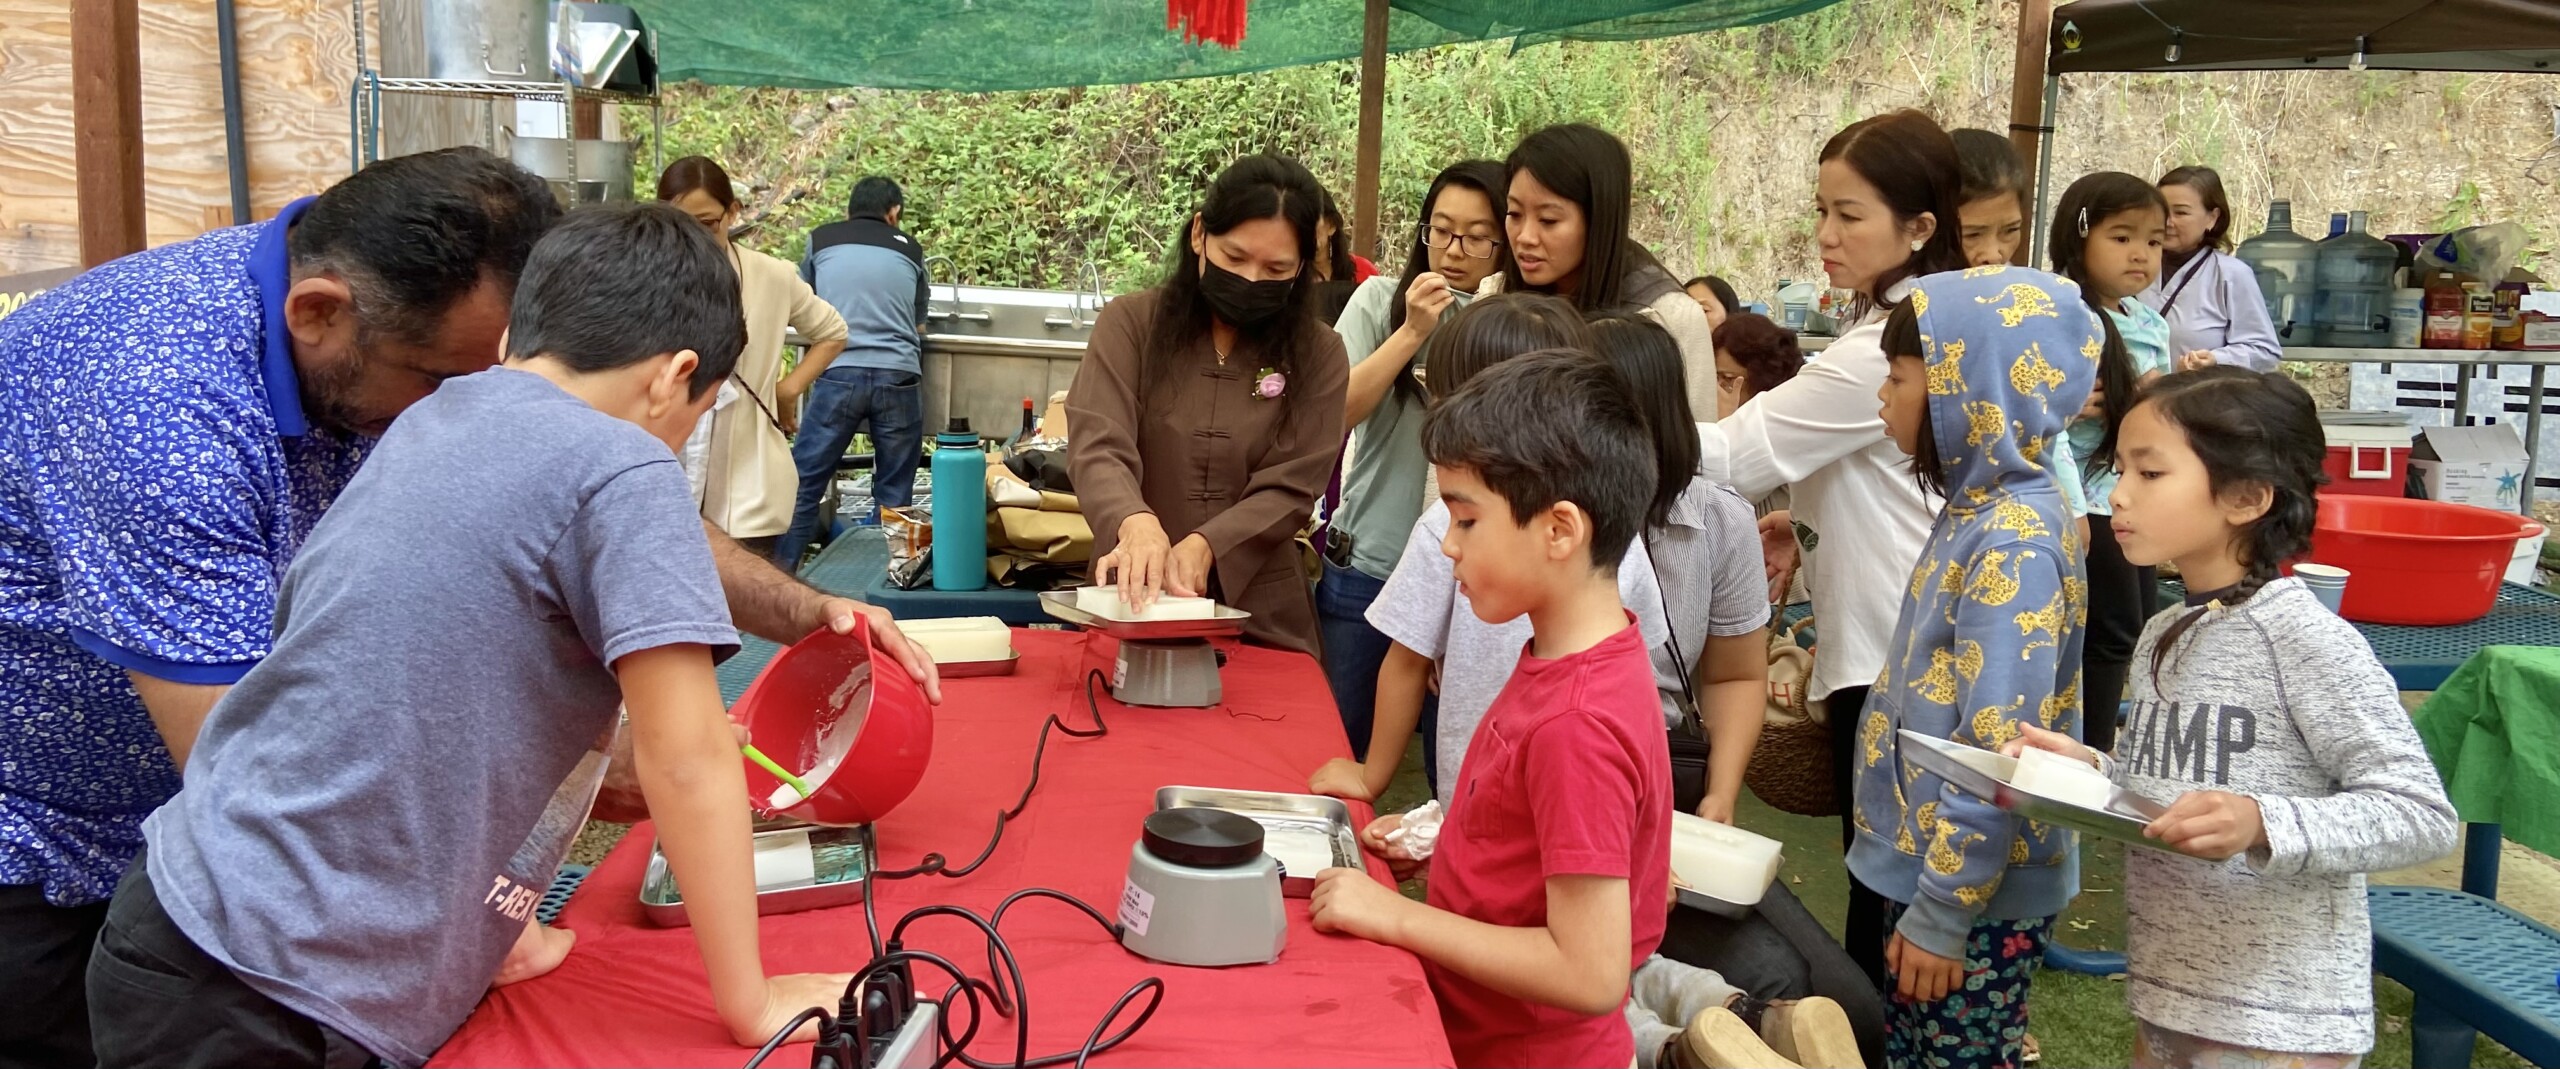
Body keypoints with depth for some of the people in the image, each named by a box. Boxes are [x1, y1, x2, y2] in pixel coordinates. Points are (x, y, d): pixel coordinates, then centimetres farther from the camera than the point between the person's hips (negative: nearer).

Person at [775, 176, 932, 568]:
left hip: (839, 374, -1)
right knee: (894, 494, 9)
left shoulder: (822, 240, 13)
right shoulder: (910, 249, 15)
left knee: (803, 485, 5)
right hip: (899, 377, 1)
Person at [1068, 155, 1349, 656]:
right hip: (1132, 602, 0)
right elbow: (1098, 448, -13)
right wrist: (1136, 522, -34)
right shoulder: (1130, 324, 0)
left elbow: (1288, 488, -6)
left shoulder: (1318, 356, 2)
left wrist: (1204, 545, -24)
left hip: (1259, 617, 1)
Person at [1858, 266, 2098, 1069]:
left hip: (1975, 891, -9)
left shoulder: (2014, 544, -22)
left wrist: (1941, 911, -20)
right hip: (1931, 864, 9)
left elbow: (1996, 756, -24)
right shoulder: (1982, 512, 6)